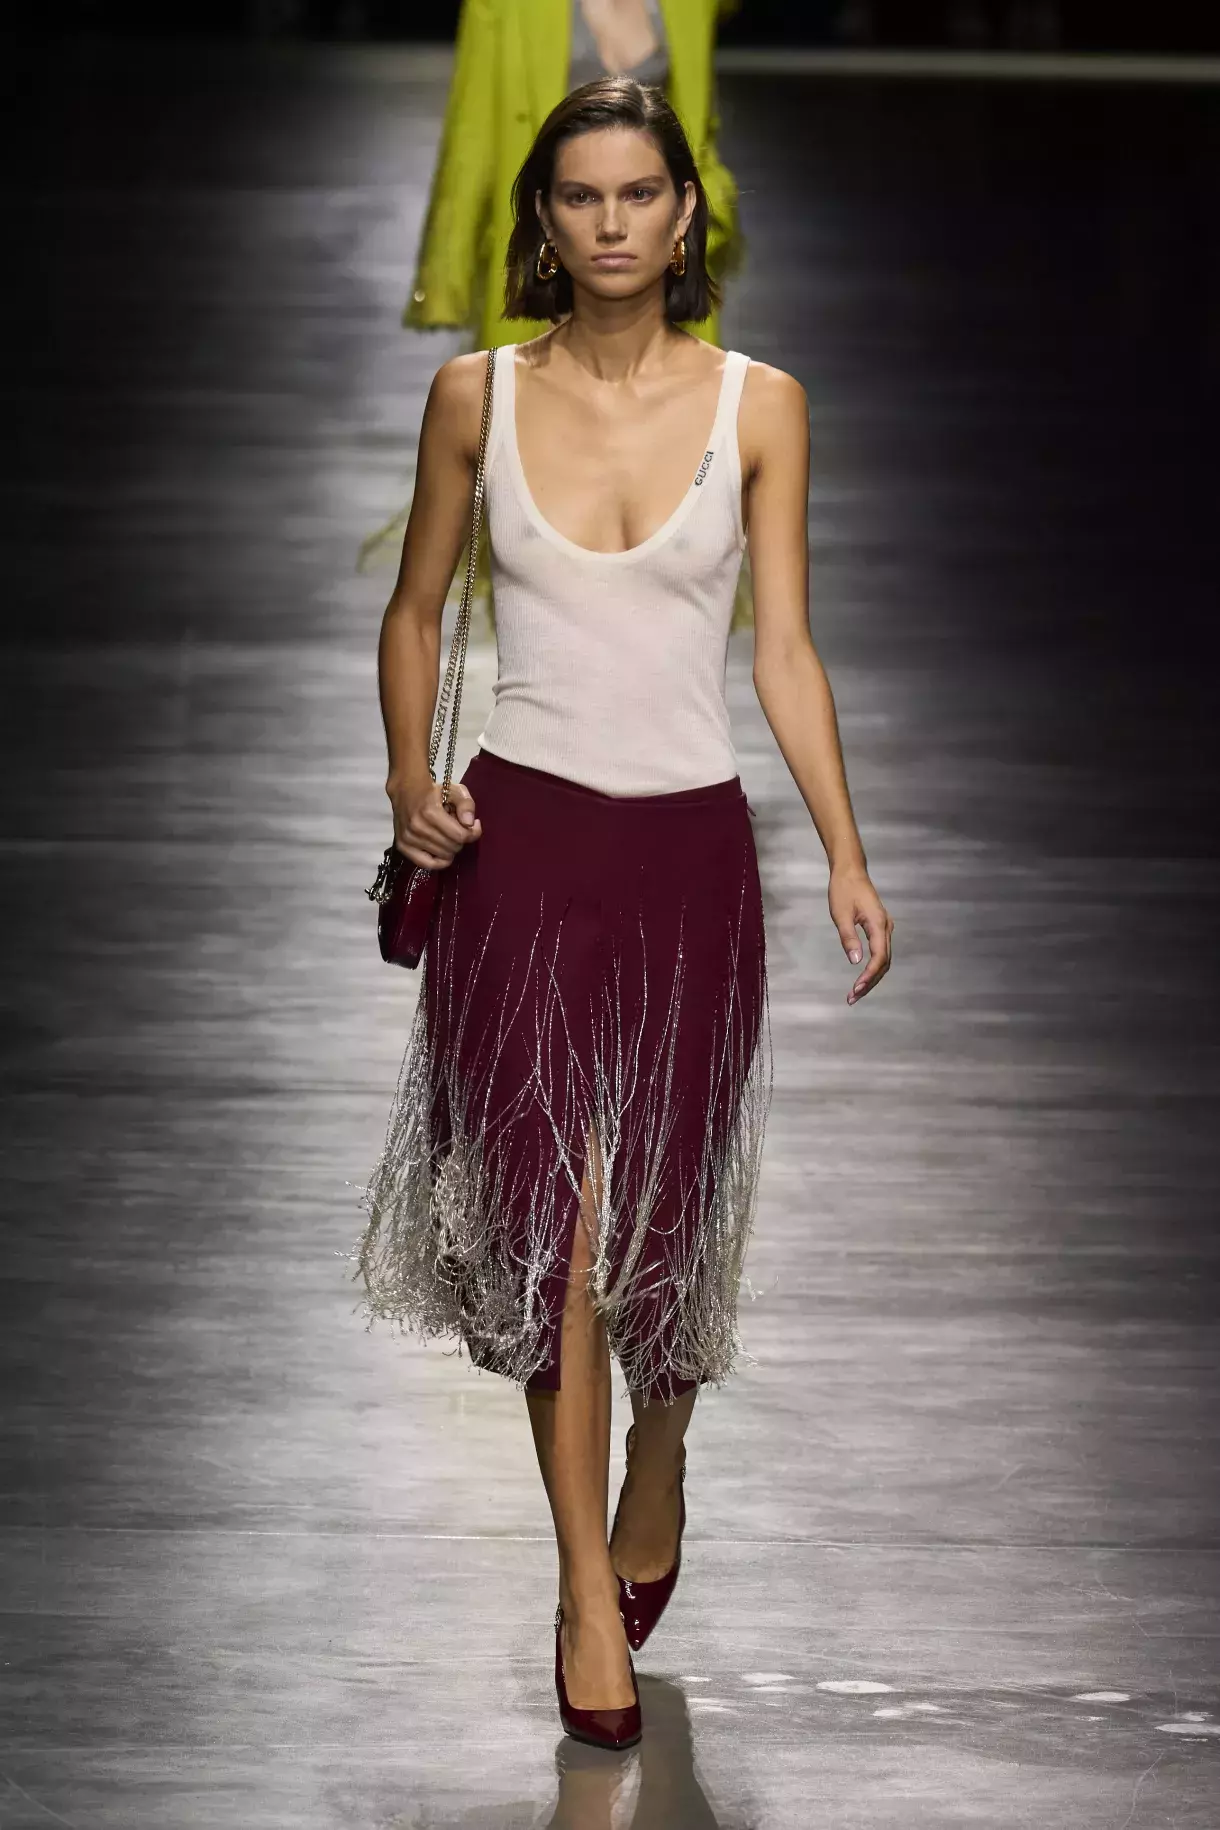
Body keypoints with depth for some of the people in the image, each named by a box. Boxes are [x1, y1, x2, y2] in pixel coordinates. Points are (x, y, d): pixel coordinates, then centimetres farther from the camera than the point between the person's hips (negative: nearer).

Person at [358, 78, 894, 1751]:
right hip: (520, 841, -1)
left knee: (666, 1206, 9)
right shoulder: (479, 396, 1)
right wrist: (409, 775, -5)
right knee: (554, 1204, -9)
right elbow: (416, 610, 11)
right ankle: (591, 1594, -4)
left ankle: (656, 1479, 39)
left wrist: (849, 858, -7)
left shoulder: (757, 406, -1)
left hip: (690, 845, 1)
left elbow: (785, 649, 0)